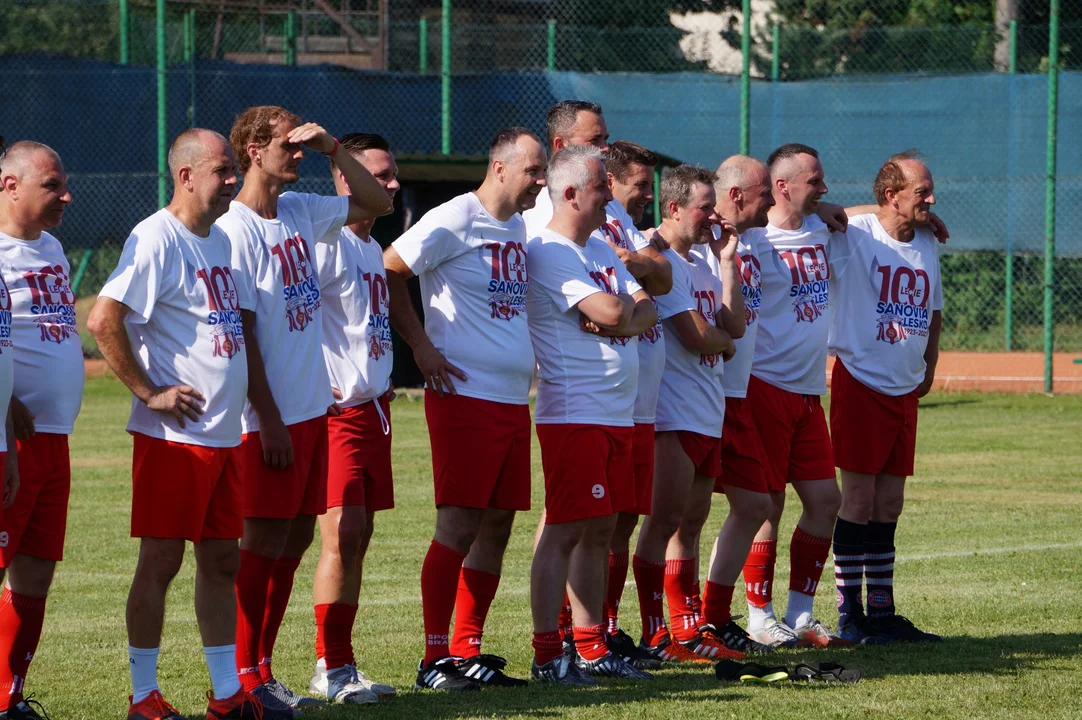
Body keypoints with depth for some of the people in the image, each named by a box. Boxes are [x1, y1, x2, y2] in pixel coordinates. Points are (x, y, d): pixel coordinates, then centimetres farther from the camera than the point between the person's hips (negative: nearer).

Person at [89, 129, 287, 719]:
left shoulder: (220, 240, 15)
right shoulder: (156, 239, -12)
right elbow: (103, 321, -20)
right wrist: (148, 393, -17)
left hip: (223, 435, 8)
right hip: (173, 436, -8)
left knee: (221, 560, 11)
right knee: (161, 560, -4)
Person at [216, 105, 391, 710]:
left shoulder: (301, 211, 9)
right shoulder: (237, 230, -13)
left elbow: (377, 203, 21)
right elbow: (241, 334, -15)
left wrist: (333, 148, 6)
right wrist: (269, 420, -16)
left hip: (313, 408, 8)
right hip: (272, 416, -8)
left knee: (297, 538, 10)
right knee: (264, 542, -4)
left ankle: (264, 670, 16)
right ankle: (243, 676, 2)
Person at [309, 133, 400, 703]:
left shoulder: (372, 248, 17)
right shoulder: (327, 242, -13)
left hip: (373, 406, 9)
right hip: (337, 407, -9)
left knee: (357, 537, 9)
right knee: (342, 535, -11)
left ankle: (338, 665, 13)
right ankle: (332, 668, -8)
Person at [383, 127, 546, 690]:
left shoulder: (519, 227, 14)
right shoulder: (455, 221, -11)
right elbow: (388, 270, -10)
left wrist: (528, 355, 15)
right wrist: (420, 346, -11)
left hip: (514, 398, 8)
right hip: (465, 395, -8)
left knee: (497, 526, 8)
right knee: (458, 527, -8)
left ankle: (469, 653, 15)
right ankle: (435, 659, -3)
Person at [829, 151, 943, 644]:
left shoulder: (927, 246, 11)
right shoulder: (852, 235, -10)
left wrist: (928, 367, 18)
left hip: (906, 388, 6)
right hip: (860, 382, -6)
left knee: (889, 503, 9)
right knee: (859, 498, -5)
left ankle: (882, 612, 14)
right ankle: (849, 614, 0)